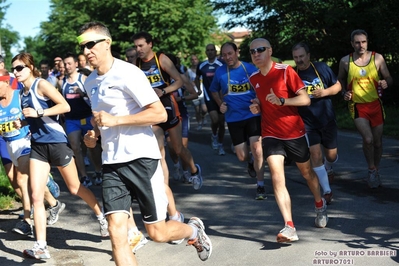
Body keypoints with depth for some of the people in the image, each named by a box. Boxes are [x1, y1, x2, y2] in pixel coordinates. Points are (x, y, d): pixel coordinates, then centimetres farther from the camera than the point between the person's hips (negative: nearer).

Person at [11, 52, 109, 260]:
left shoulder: (41, 84, -11)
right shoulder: (23, 93, 10)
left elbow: (65, 106, -19)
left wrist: (38, 113, -21)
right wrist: (22, 123, 2)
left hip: (56, 142, -6)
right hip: (37, 145, 6)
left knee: (75, 188, 10)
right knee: (36, 196, -3)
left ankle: (102, 216, 34)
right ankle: (41, 246, 1)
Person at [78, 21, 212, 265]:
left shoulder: (127, 73, -12)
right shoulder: (90, 82, 12)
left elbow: (160, 114, -17)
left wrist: (115, 120, -21)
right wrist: (94, 134, 6)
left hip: (141, 158, -6)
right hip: (112, 163, 6)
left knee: (157, 232, 2)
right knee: (116, 228, -8)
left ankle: (194, 230, 35)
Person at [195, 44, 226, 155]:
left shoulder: (221, 65, -5)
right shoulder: (201, 66, 4)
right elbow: (197, 78, 21)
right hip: (209, 97, 0)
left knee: (221, 122, 5)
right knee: (215, 119, -17)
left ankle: (220, 145, 21)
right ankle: (214, 136, 14)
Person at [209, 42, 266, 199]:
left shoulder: (251, 69, -6)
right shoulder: (220, 72, 0)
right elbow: (214, 90, 18)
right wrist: (220, 104, 2)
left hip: (253, 114, -2)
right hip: (233, 118, 2)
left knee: (256, 148, -17)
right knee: (242, 156, 5)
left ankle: (260, 186, -3)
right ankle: (251, 162, 43)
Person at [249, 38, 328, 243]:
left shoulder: (285, 71, -11)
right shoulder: (253, 79, 5)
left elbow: (305, 99, -14)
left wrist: (281, 101, -28)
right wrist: (257, 107, 0)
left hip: (295, 132, -2)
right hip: (271, 135, 2)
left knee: (306, 172, 16)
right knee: (277, 177, -17)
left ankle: (320, 205, 46)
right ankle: (289, 227, -21)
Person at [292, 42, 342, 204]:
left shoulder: (322, 68, -5)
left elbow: (338, 86, 3)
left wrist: (325, 92, -16)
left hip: (327, 120, 1)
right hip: (307, 123, -1)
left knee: (331, 154, 11)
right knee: (315, 154, -11)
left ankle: (328, 169, 48)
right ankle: (327, 191, -1)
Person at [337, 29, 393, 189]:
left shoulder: (377, 58, -4)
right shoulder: (345, 61, -4)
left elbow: (389, 79, 3)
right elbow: (341, 80, 12)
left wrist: (386, 83, -20)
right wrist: (344, 93, -6)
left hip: (375, 104, 2)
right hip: (357, 106, -2)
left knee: (377, 142, 9)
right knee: (368, 139, -19)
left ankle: (376, 171, 31)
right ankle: (372, 170, 4)